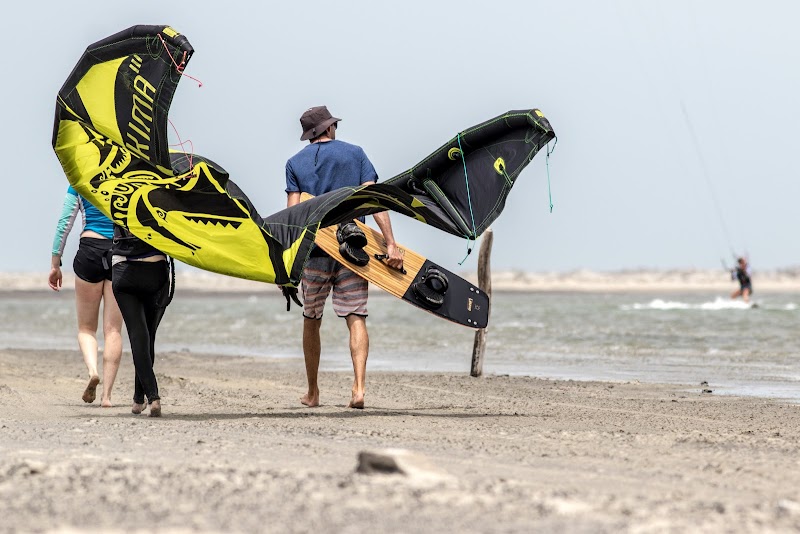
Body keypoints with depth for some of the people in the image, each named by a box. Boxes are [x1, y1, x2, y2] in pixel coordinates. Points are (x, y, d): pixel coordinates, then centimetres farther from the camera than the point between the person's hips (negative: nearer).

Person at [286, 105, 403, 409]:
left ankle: (313, 393, 19)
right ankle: (359, 387, -21)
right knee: (356, 318, -3)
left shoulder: (295, 163, 7)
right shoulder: (355, 154, 7)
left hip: (314, 249, 1)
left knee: (311, 321, 13)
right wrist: (390, 244, -9)